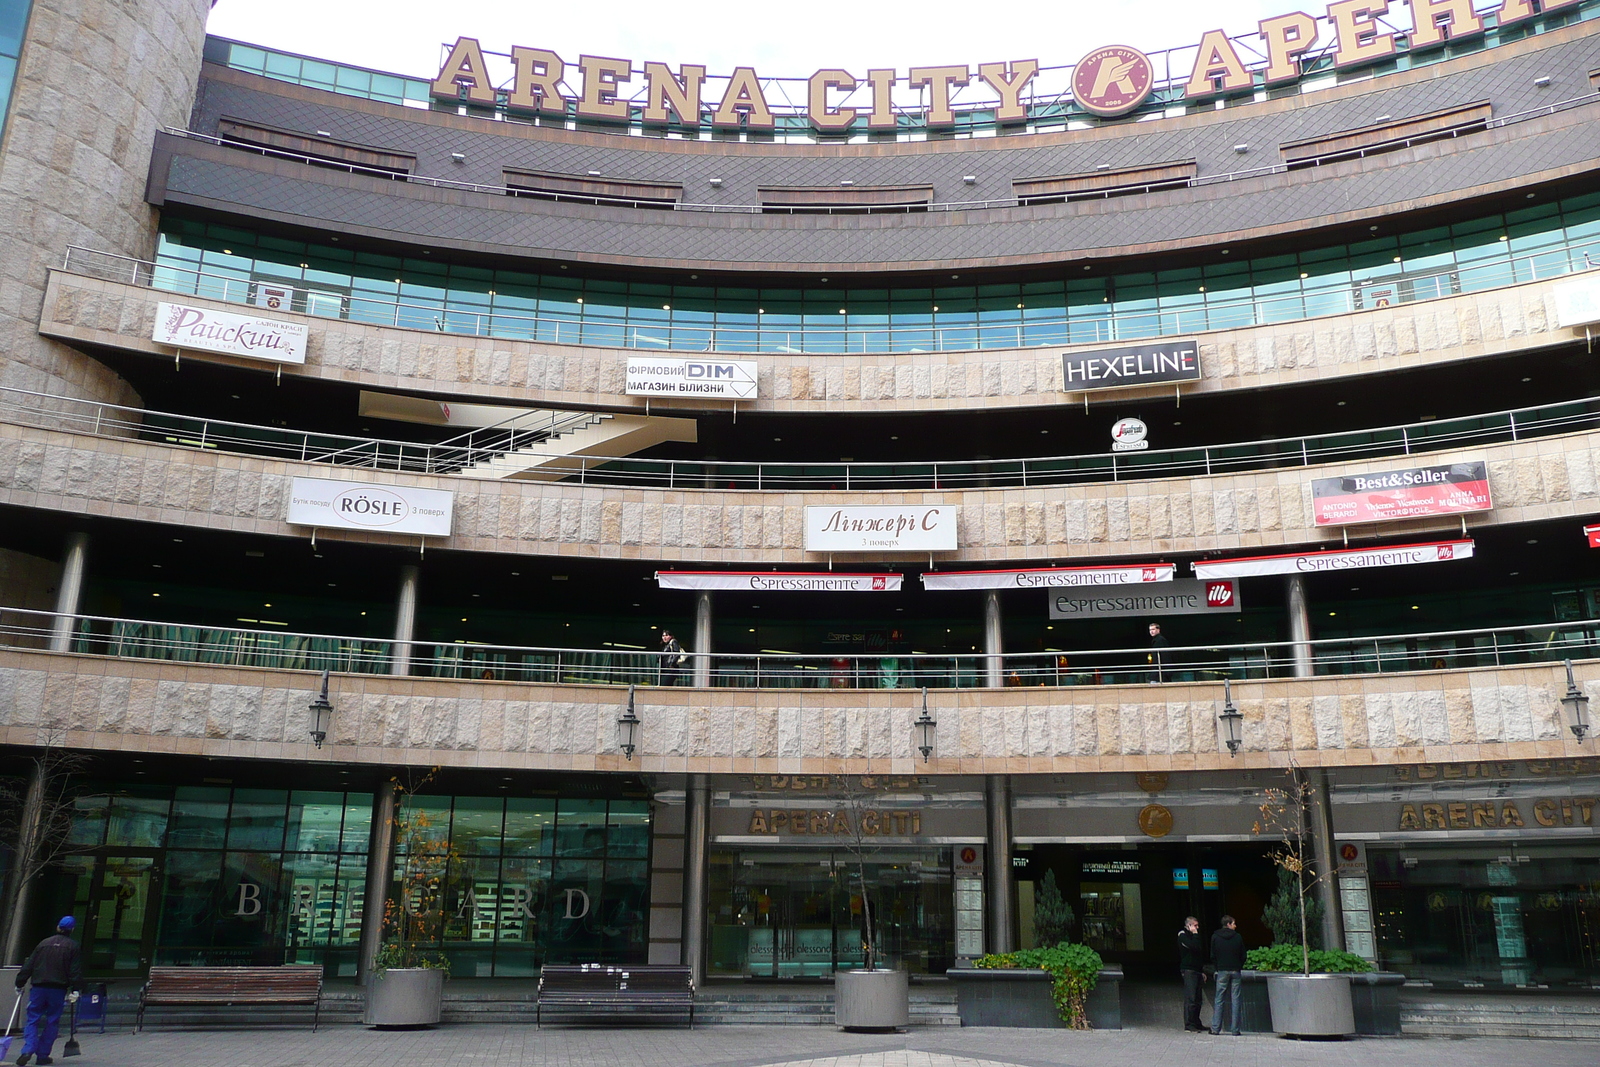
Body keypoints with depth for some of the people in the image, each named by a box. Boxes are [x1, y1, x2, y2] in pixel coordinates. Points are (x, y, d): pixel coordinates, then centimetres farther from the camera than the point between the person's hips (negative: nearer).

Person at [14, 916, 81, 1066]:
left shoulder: (44, 943, 9)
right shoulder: (72, 946, 2)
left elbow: (28, 966, 10)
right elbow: (75, 970, -3)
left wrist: (20, 984, 17)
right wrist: (75, 990, -1)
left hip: (38, 987, 2)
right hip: (58, 989, -2)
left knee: (33, 1020, 4)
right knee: (52, 1021, 8)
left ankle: (27, 1050, -15)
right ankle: (43, 1055, 7)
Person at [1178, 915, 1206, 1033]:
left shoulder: (1192, 936, 21)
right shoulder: (1183, 935, -8)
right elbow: (1195, 947, -23)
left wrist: (1202, 971, 22)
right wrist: (1195, 934, -13)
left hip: (1197, 971, 9)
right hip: (1188, 970, -9)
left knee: (1198, 998, 10)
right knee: (1190, 998, -10)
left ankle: (1196, 1023, 18)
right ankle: (1189, 1025, -9)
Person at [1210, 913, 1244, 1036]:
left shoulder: (1215, 937, 1)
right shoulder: (1238, 937, -1)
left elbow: (1212, 956, 2)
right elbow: (1243, 955, 2)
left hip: (1222, 971, 0)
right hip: (1236, 971, 0)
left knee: (1218, 1000, 3)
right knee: (1235, 1000, 3)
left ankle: (1215, 1028, -1)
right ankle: (1235, 1029, 2)